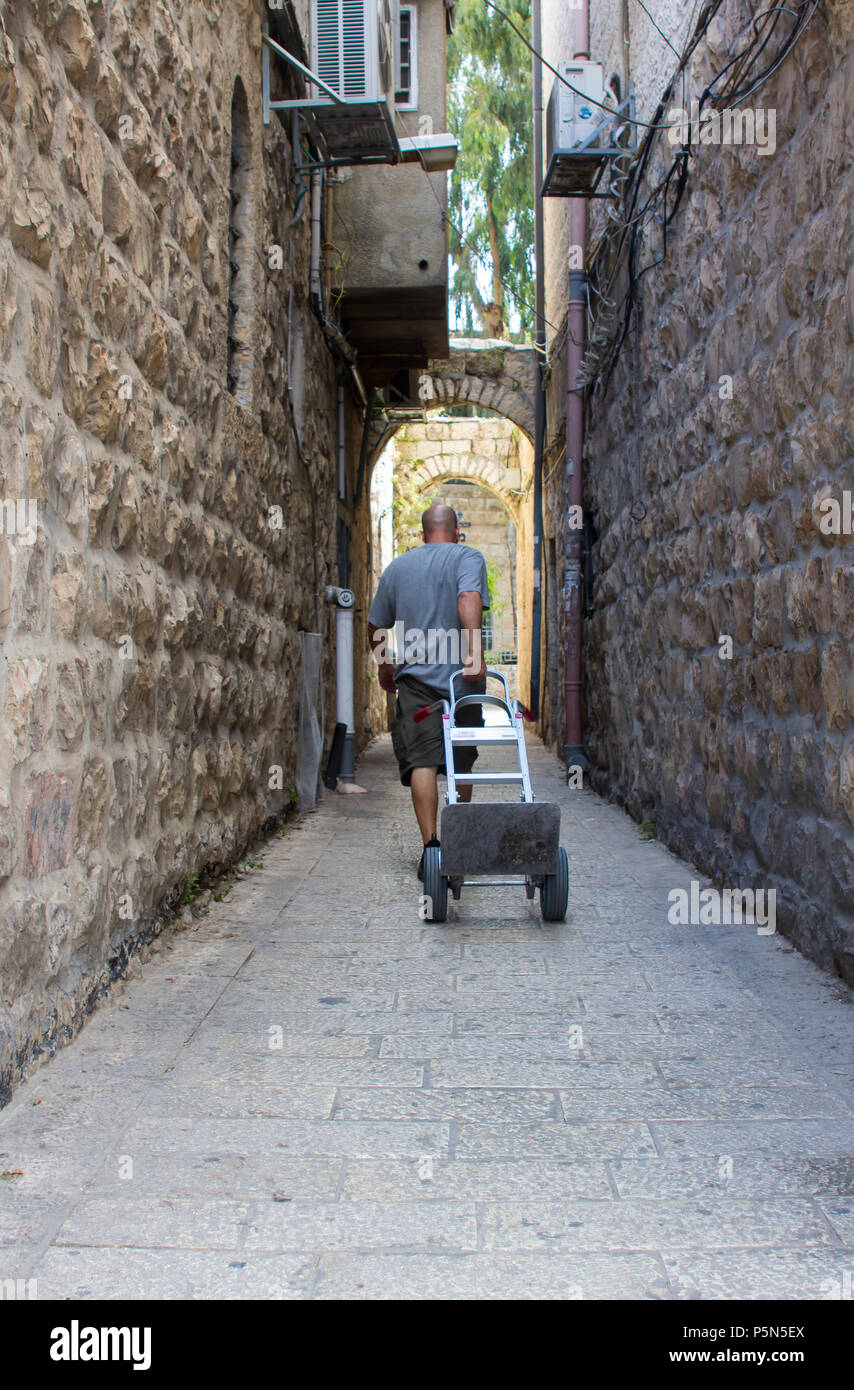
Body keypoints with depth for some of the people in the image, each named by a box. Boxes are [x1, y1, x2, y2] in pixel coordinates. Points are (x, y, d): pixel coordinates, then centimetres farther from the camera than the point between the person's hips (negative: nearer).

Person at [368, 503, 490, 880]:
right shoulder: (468, 557, 3)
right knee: (461, 763, 12)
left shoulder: (397, 566, 15)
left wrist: (385, 665, 35)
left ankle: (431, 846, -17)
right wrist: (474, 654, -24)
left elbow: (375, 626, 20)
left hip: (415, 676, 1)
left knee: (422, 762, -5)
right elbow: (469, 602, -17)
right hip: (461, 678, -1)